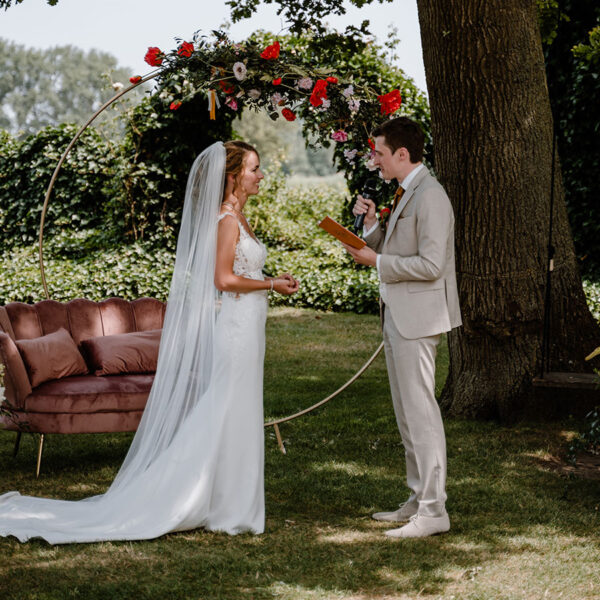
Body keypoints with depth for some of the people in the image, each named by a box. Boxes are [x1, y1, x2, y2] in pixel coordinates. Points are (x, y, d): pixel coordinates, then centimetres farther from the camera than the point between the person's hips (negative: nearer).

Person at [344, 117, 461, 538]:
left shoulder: (430, 196, -16)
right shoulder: (405, 194, 16)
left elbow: (431, 265, -22)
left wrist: (376, 262, -15)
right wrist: (372, 222, 4)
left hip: (418, 317, -10)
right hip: (398, 315, 11)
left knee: (421, 410, -8)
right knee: (407, 412, 15)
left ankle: (433, 511, -5)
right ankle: (419, 499, 23)